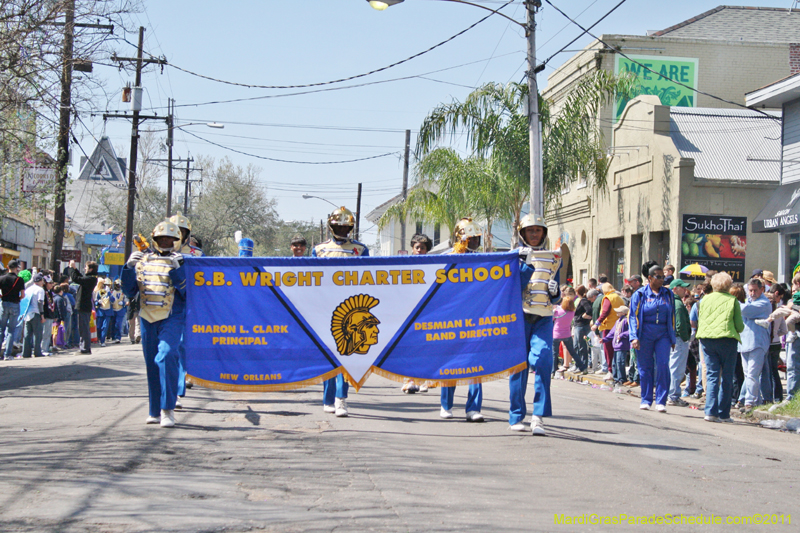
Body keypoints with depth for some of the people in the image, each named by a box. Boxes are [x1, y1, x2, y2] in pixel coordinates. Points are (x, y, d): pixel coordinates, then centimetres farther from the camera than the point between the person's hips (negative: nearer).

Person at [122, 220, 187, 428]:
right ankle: (154, 411, 19)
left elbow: (188, 292, -8)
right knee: (152, 365, 9)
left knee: (166, 357, -22)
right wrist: (129, 268, -5)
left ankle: (168, 409, -19)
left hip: (171, 319, -4)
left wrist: (177, 271, -21)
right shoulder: (143, 260, 11)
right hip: (147, 318, 4)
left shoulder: (180, 261, 2)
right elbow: (130, 291, 10)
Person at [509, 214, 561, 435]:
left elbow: (556, 299, 16)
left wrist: (555, 291, -6)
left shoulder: (554, 259, 14)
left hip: (543, 319, 2)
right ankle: (516, 417, 11)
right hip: (519, 316, -2)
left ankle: (538, 416, -16)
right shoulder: (516, 257, 4)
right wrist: (526, 264, -17)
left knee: (543, 361, -16)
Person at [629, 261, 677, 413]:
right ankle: (646, 400, 16)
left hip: (663, 335, 1)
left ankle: (661, 401, -5)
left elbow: (672, 316, 13)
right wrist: (634, 337, -11)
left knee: (663, 365, -10)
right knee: (645, 368, 4)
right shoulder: (640, 294, 2)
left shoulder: (668, 294, 10)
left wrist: (672, 338, 11)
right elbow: (634, 316, -1)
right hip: (645, 335, -1)